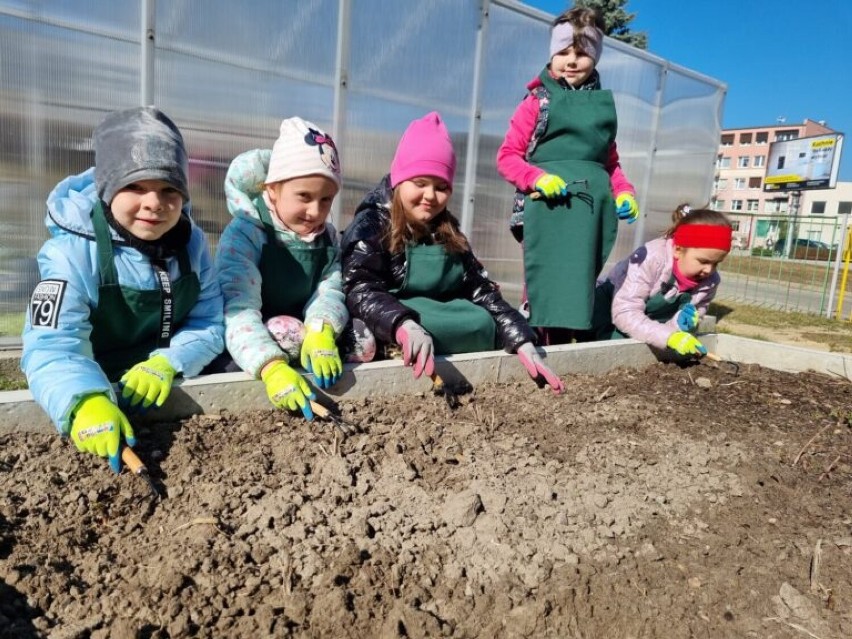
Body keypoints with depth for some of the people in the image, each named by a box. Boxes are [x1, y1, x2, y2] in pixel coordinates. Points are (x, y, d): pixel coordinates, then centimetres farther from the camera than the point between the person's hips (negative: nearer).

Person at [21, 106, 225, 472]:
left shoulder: (192, 242, -5)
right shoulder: (73, 251, -19)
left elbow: (210, 323, -7)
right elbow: (52, 346, -29)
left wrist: (168, 362, -27)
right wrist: (86, 402, -49)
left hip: (178, 391, 3)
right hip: (103, 390, -2)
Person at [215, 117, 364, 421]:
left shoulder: (327, 236, -1)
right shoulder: (245, 233, -22)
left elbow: (329, 291, -14)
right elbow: (238, 309, -35)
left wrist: (321, 333, -39)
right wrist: (273, 367, -53)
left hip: (303, 329, 6)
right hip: (260, 337, -5)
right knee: (288, 333, -34)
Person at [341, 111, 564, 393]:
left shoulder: (450, 235, 11)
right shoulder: (371, 225, -8)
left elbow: (481, 290, 5)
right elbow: (359, 290, -22)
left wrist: (523, 343, -8)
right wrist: (404, 326, -42)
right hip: (387, 334, -7)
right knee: (478, 325, -24)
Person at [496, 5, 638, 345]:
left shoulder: (603, 104, 16)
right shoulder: (538, 101, 4)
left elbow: (610, 160, 22)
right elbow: (507, 156, 1)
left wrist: (624, 192, 5)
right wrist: (538, 178, -16)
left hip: (591, 210, 5)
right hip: (548, 209, -4)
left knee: (580, 288, 8)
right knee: (546, 286, -5)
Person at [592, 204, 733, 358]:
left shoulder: (710, 281, -16)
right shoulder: (651, 258, -35)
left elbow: (691, 326, -8)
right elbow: (625, 313, -40)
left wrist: (680, 325, -34)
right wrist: (669, 336, -51)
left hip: (653, 320, 6)